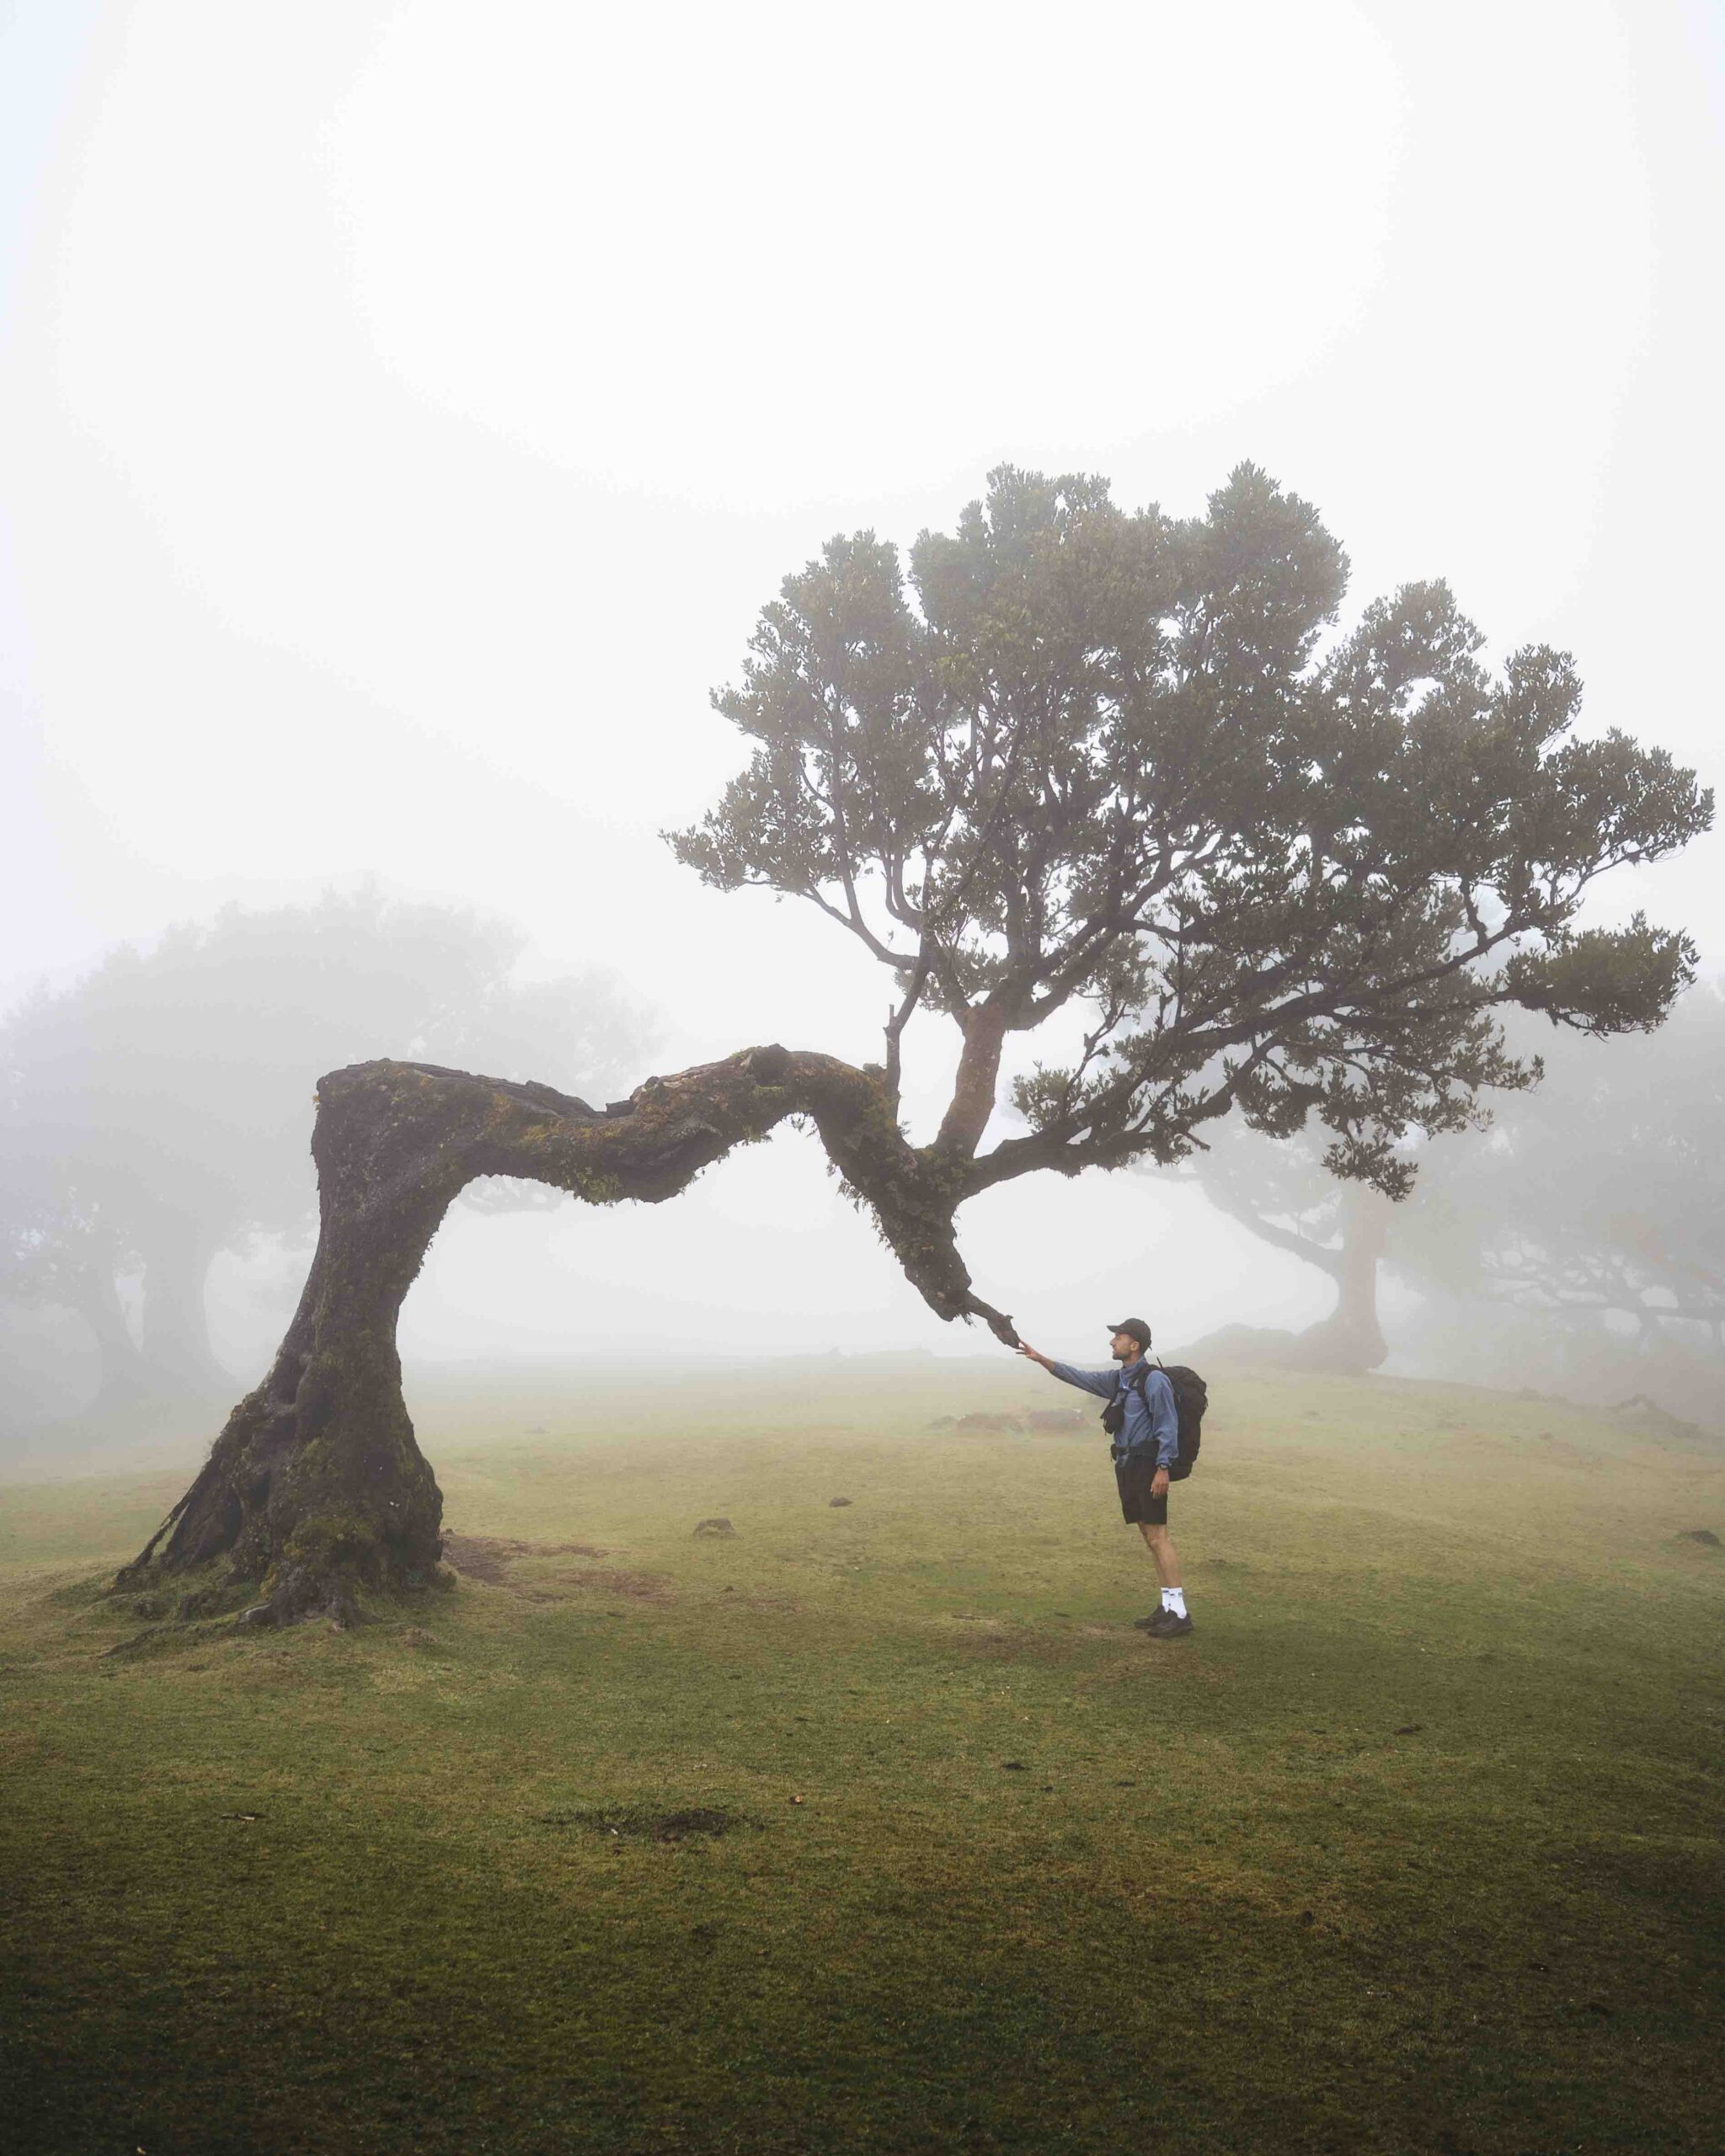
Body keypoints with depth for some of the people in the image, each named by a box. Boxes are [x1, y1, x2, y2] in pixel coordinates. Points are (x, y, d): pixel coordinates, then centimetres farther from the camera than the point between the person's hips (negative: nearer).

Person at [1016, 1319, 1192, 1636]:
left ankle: (1179, 1613, -11)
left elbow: (1168, 1426, -15)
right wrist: (1041, 1359, 13)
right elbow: (1078, 1377, 19)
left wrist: (1163, 1469, -21)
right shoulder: (1117, 1380, 15)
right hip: (1127, 1465, 9)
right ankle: (1168, 1607, 13)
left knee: (1158, 1536, -11)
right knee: (1148, 1535, 9)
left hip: (1148, 1465, -9)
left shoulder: (1154, 1379, -11)